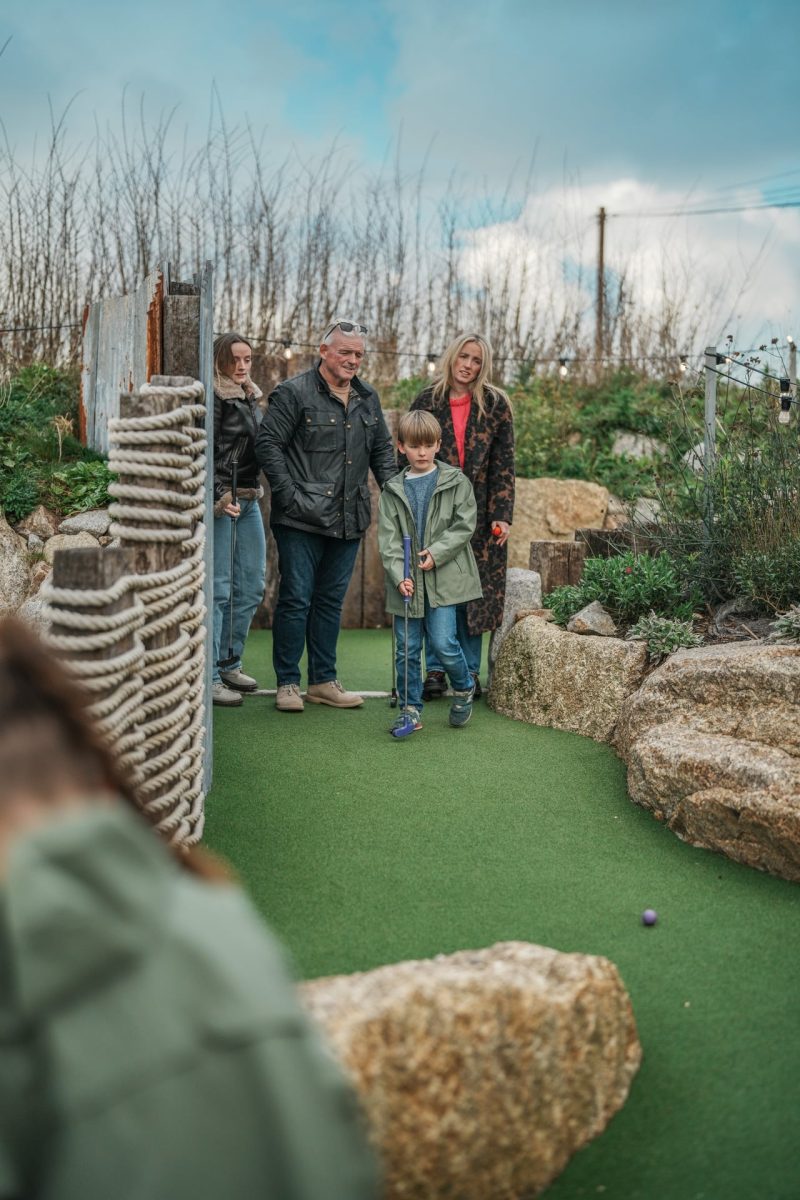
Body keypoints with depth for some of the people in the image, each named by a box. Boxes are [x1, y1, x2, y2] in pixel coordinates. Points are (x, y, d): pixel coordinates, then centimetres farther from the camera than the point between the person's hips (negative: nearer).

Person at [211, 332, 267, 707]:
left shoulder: (251, 399, 17)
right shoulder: (214, 398, -8)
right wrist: (219, 496, -22)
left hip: (250, 501, 9)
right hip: (221, 502, -9)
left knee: (252, 585, 12)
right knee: (219, 588, -8)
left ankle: (228, 663, 24)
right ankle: (209, 677, -3)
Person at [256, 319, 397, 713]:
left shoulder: (368, 398, 15)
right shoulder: (294, 393, -5)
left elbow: (383, 449, 23)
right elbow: (268, 444, -8)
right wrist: (290, 495, -13)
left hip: (349, 520, 6)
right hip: (302, 519, -6)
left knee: (331, 601, 12)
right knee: (296, 600, -2)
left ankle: (323, 681, 21)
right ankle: (287, 683, 9)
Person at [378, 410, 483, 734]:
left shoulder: (456, 482, 1)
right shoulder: (393, 490, 6)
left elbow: (464, 525, -4)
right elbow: (388, 538, -1)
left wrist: (437, 553, -15)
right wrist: (399, 576, -13)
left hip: (444, 578, -2)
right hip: (406, 582, 3)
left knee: (443, 642, -7)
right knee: (407, 649, 6)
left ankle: (464, 688, 22)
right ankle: (411, 710, 17)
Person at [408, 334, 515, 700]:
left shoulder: (496, 405, 2)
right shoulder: (426, 402, 4)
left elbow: (504, 464, 0)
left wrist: (502, 515, -8)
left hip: (479, 513, 0)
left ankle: (470, 670, 14)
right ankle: (435, 669, 12)